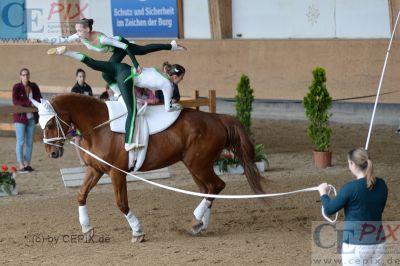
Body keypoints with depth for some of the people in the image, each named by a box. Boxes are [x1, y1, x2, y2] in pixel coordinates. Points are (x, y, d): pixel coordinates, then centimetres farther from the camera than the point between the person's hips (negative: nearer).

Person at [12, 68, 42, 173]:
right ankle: (21, 166, -3)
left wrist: (38, 101, -22)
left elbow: (39, 98, 3)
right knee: (20, 141, -4)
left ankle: (27, 164, 13)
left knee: (30, 142, 6)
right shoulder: (16, 87, -9)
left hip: (31, 117, 5)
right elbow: (15, 101, -22)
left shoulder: (34, 86, 5)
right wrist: (29, 103, -30)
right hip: (20, 117, -5)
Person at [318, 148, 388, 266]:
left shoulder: (351, 188, -17)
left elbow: (329, 209, -7)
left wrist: (323, 193, 12)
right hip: (378, 242, 6)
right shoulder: (381, 185, 0)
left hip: (356, 244, -5)